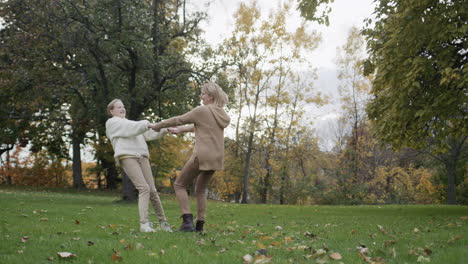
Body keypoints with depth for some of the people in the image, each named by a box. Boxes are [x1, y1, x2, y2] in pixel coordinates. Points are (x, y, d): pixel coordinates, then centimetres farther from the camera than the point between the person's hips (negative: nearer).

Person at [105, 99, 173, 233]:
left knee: (152, 190, 0)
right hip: (127, 157, -6)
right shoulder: (112, 122, 12)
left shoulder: (130, 122, 32)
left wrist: (165, 129, 10)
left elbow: (150, 134, 23)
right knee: (144, 188, -20)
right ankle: (144, 223, -22)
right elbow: (131, 129, -7)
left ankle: (162, 221, 10)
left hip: (142, 157, 6)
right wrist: (146, 124, -9)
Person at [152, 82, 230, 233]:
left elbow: (178, 120, 0)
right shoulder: (222, 114, 14)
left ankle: (188, 221, -5)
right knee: (200, 189, 22)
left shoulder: (202, 111, -8)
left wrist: (158, 125, 14)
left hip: (202, 156, -7)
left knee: (179, 185, 8)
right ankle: (200, 225, 14)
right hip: (216, 158, 7)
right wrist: (181, 130, 33)